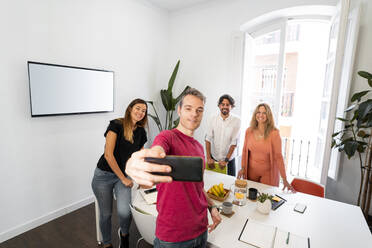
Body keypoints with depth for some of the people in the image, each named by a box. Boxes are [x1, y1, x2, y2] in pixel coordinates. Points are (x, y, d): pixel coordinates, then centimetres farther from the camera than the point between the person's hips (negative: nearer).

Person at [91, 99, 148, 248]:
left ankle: (124, 233, 19)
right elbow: (108, 155, -18)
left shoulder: (141, 132, 3)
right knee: (106, 213, 10)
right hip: (104, 175, -3)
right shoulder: (116, 125, -14)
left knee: (124, 211, -16)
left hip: (124, 175, 3)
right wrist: (123, 179, -13)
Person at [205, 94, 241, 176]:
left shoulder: (236, 120, -10)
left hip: (229, 158, -1)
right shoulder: (213, 118, -5)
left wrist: (226, 160, -14)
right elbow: (208, 138, -7)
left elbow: (234, 142, -12)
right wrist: (208, 158, -12)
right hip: (213, 157, 2)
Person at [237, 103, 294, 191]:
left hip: (268, 173, -3)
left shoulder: (274, 133, -16)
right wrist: (243, 168, 0)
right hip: (251, 172, 3)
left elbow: (278, 156, -15)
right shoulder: (249, 131, -5)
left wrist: (284, 179, -15)